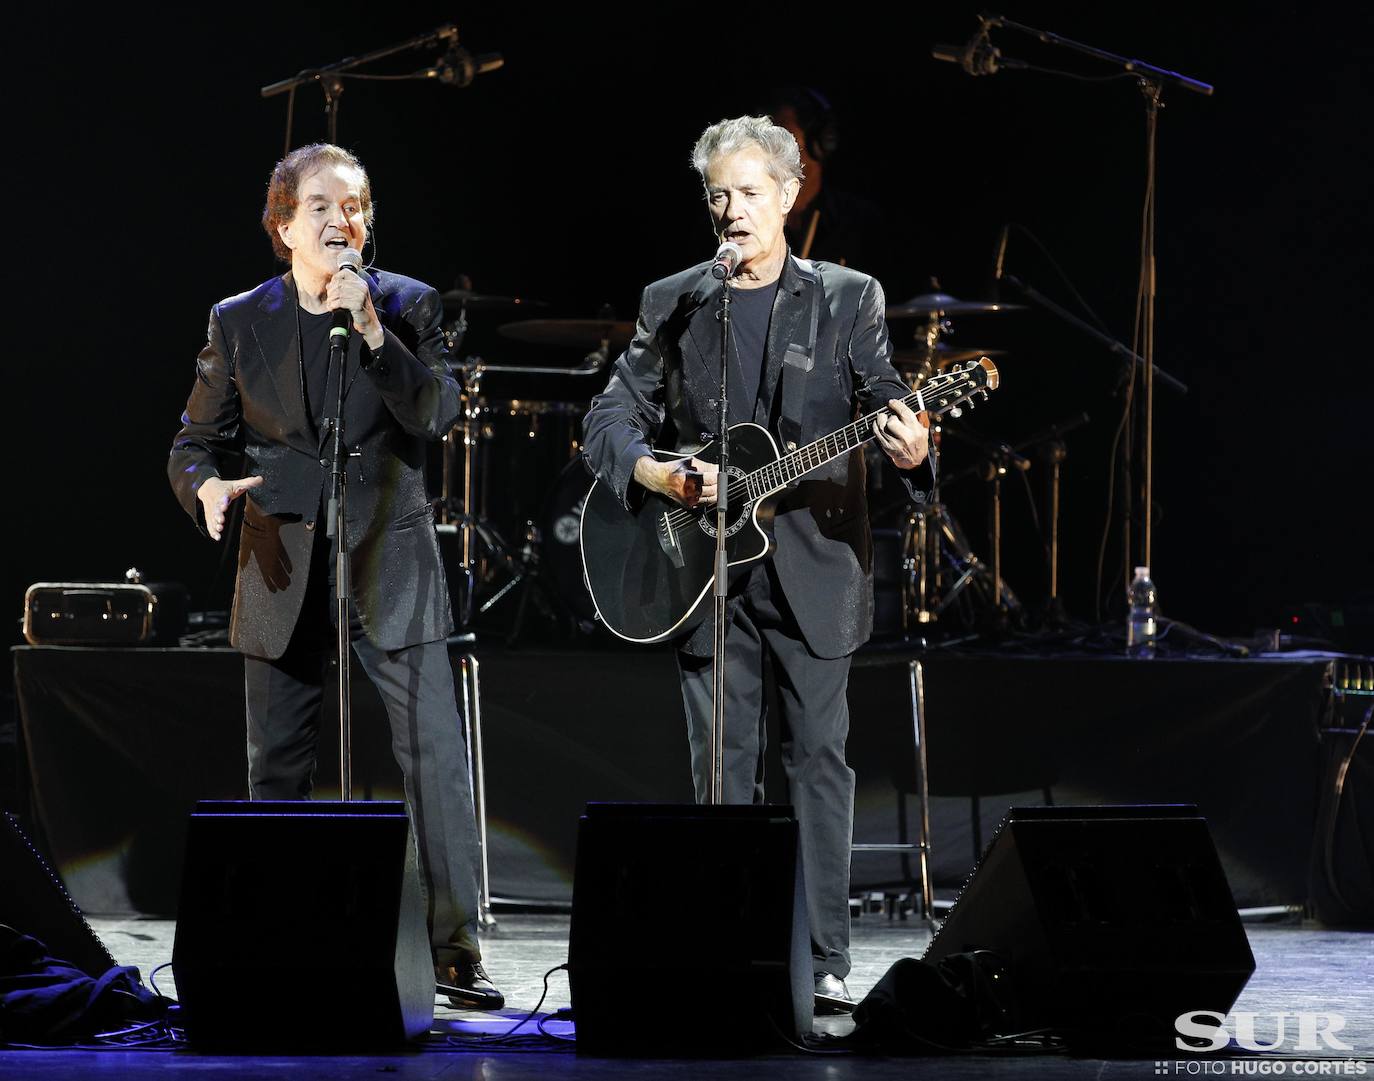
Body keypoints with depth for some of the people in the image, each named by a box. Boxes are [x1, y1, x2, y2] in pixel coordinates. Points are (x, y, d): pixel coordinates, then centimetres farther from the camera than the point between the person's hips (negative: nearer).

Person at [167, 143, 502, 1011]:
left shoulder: (409, 305, 2)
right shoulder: (238, 322, 5)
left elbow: (439, 413, -10)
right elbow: (195, 441, 7)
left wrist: (370, 331, -21)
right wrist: (208, 485, -16)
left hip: (391, 571, -1)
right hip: (284, 579, 2)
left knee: (437, 760, -7)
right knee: (278, 773, 7)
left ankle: (457, 950, -3)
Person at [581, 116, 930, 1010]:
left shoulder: (848, 298, 5)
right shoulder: (671, 304, 10)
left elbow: (886, 403, -3)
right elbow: (611, 422, 8)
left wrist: (908, 445, -26)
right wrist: (663, 476, -11)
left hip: (813, 567, -2)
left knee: (819, 758, -2)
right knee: (723, 766, 4)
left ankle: (826, 961, 1)